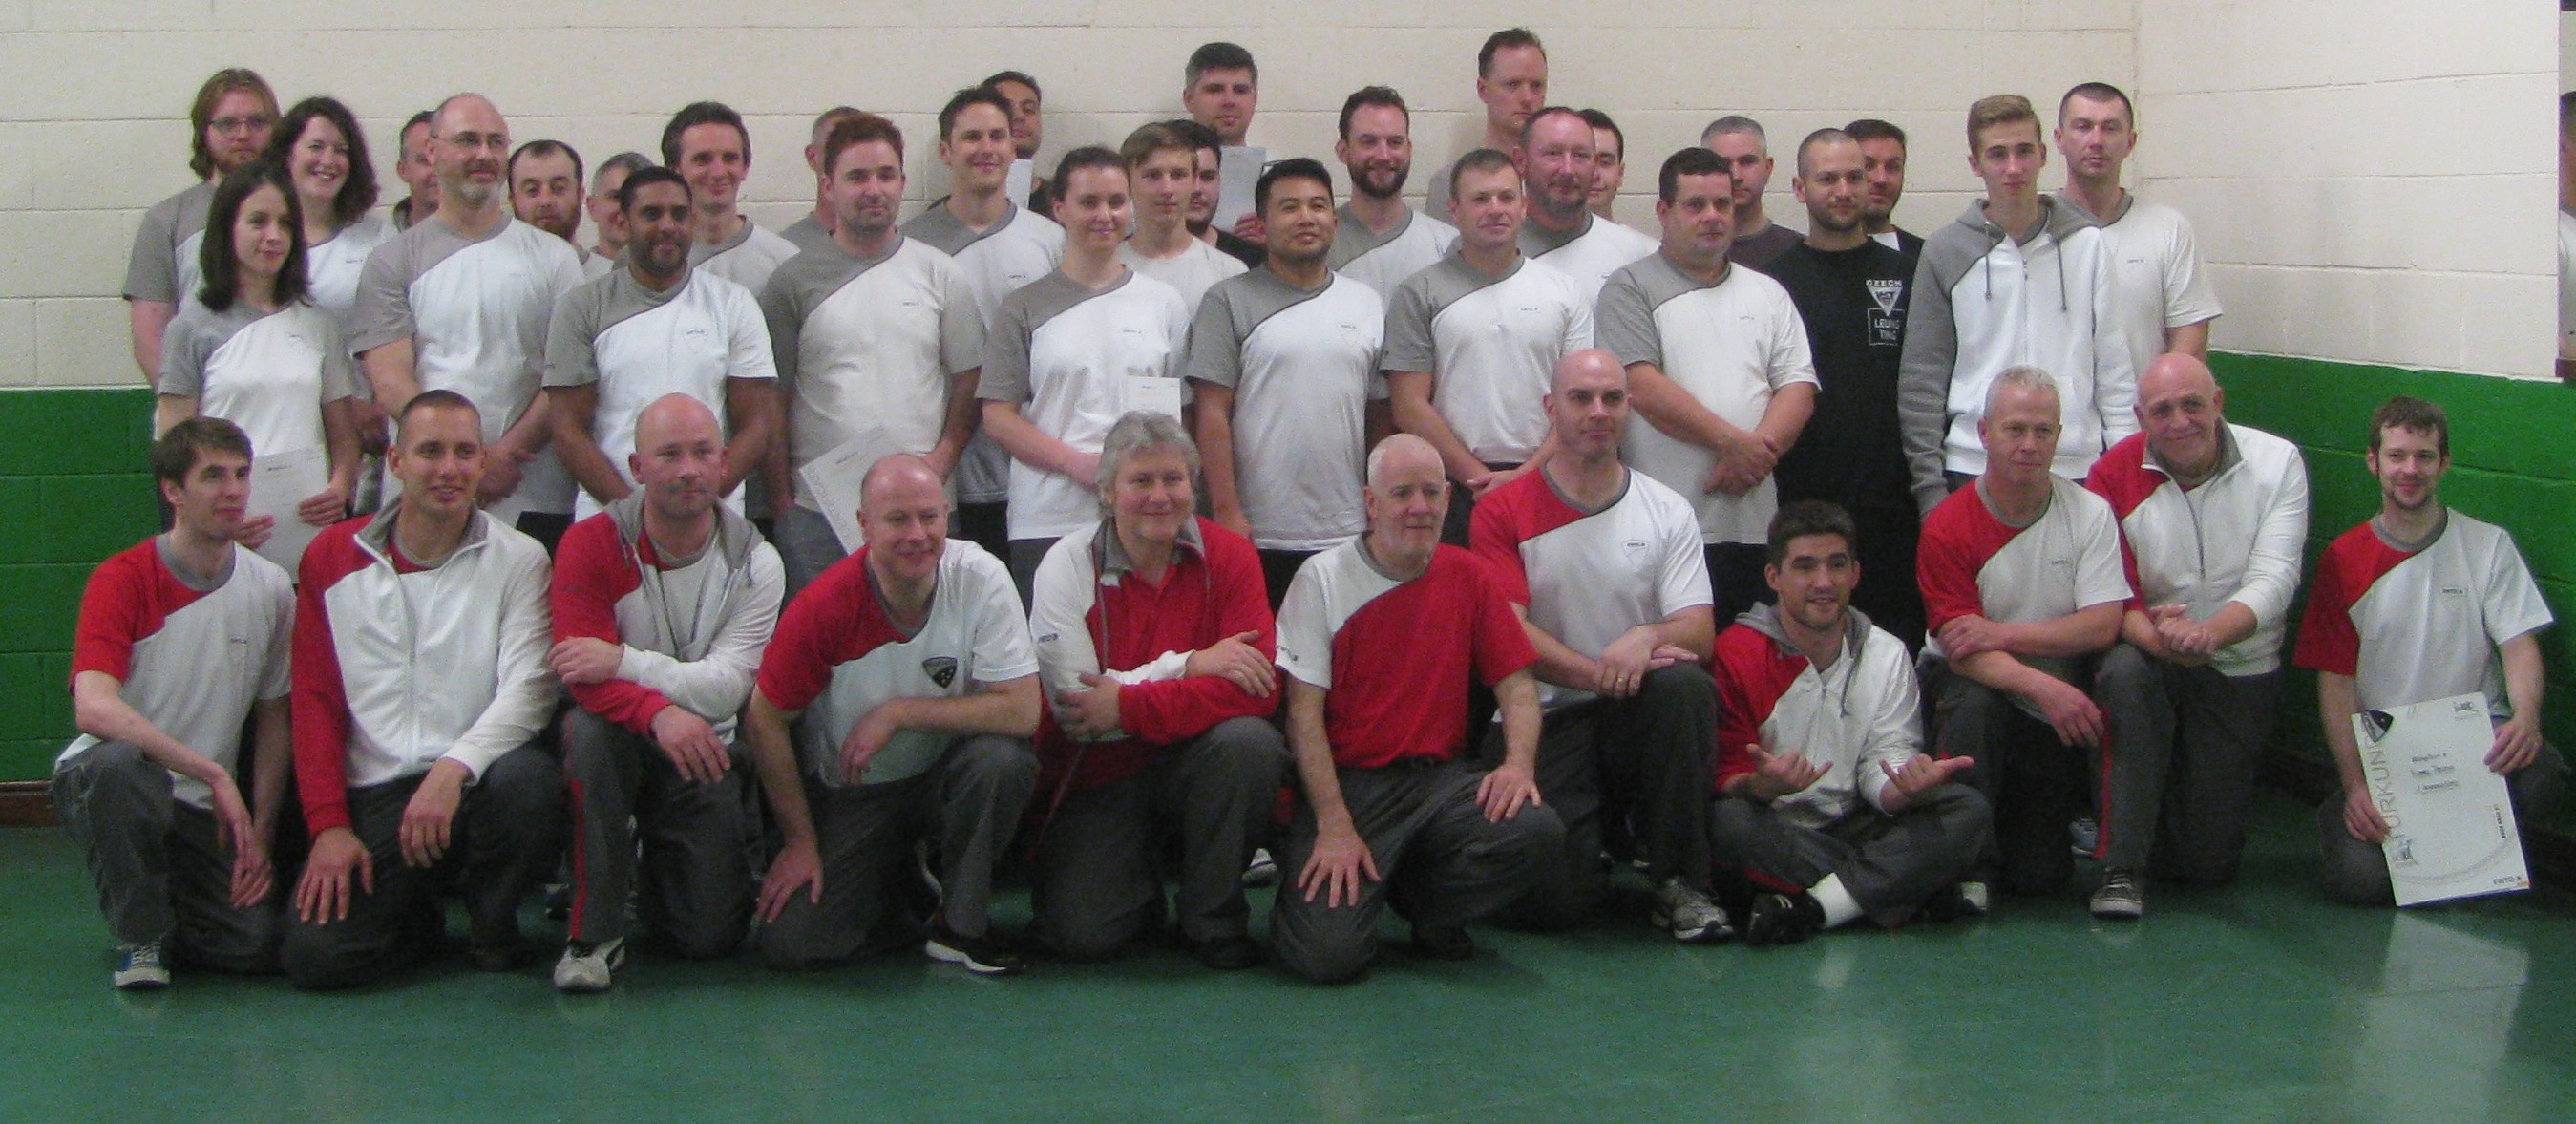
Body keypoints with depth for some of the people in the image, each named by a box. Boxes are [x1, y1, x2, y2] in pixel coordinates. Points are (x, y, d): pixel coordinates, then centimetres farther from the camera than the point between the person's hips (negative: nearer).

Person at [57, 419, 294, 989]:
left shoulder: (270, 589, 1)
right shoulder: (122, 579, -13)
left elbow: (273, 721, 10)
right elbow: (94, 709, -28)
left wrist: (260, 834, 1)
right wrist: (214, 774, -28)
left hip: (203, 811, 4)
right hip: (101, 786, -4)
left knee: (259, 943, -18)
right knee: (119, 765, -40)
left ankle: (168, 910, 19)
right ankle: (140, 937, -13)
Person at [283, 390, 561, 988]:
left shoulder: (518, 559, 3)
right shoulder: (332, 558, 9)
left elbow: (528, 690, -9)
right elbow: (315, 704, 7)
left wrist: (453, 769, -26)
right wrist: (329, 826, -4)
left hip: (477, 783, -1)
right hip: (373, 798, 1)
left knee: (527, 777, -36)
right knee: (315, 953, -21)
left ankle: (495, 922, -3)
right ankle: (420, 919, 16)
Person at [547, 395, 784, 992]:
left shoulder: (754, 563, -6)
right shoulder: (592, 545, -11)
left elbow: (727, 686, -17)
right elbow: (585, 677, -21)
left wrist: (624, 661, -30)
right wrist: (658, 713, -40)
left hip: (702, 759, 1)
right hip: (618, 746, -1)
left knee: (710, 936, -11)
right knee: (590, 728, -38)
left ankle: (659, 851, 27)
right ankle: (595, 931, -23)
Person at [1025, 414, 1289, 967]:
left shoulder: (1227, 556, -5)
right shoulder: (1067, 564, -7)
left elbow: (1259, 688, -17)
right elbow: (1074, 705, -16)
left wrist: (1128, 706, -21)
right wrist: (1188, 665, -19)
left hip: (1194, 764, 1)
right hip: (1098, 779, -1)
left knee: (1250, 742, -32)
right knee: (1080, 933, -21)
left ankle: (1212, 917, -9)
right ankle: (1143, 871, 17)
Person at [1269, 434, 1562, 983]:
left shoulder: (1468, 576, 9)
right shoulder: (1323, 578, -2)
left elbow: (1516, 681, 9)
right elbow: (1304, 712, -6)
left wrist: (1518, 761, -13)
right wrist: (1335, 826, -16)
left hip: (1442, 778, 4)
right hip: (1350, 780, -3)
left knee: (1537, 831, -28)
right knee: (1327, 953, -24)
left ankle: (1420, 897, 3)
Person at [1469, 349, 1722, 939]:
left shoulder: (1668, 512, 8)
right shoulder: (1505, 511, 1)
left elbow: (1699, 631, -1)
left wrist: (1648, 637, -25)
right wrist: (1602, 675, -21)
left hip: (1639, 716, 2)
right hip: (1546, 721, -2)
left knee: (1685, 686, -34)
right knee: (1549, 898, -23)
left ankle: (1680, 884, -18)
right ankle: (1593, 844, 18)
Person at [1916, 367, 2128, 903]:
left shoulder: (2090, 513, -5)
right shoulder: (1948, 528, -13)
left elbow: (2103, 626, -14)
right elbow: (1963, 652, -20)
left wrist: (2003, 634, -24)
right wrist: (2044, 687, -36)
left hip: (2060, 693, 2)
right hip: (1977, 680, -1)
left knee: (2040, 875, -6)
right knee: (1973, 707, -38)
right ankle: (1970, 865, -20)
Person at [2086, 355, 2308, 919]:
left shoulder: (2277, 461, -6)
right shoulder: (2116, 475, -7)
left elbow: (2274, 577, -16)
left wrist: (2211, 632, -37)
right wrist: (2157, 636, -38)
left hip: (2240, 668, 0)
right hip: (2152, 658, 0)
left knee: (2210, 861, -2)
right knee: (2126, 674, -39)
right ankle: (2121, 869, -28)